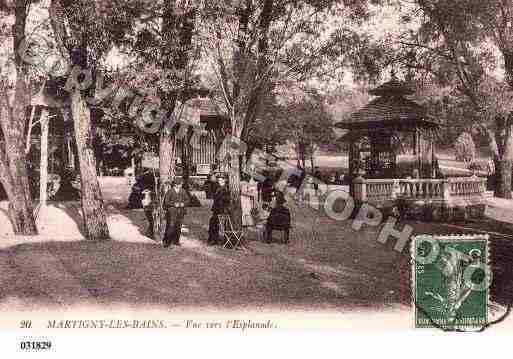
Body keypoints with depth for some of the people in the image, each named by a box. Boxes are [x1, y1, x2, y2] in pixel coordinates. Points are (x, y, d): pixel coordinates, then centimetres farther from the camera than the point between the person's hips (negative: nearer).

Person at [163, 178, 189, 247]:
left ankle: (176, 241, 20)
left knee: (178, 227, 7)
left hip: (180, 212, 4)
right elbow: (166, 202, -7)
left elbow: (187, 200, 11)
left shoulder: (183, 191, 8)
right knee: (170, 226, -8)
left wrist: (183, 204, -8)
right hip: (172, 211, -4)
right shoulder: (170, 191, -6)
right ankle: (166, 242, 1)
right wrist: (174, 204, -16)